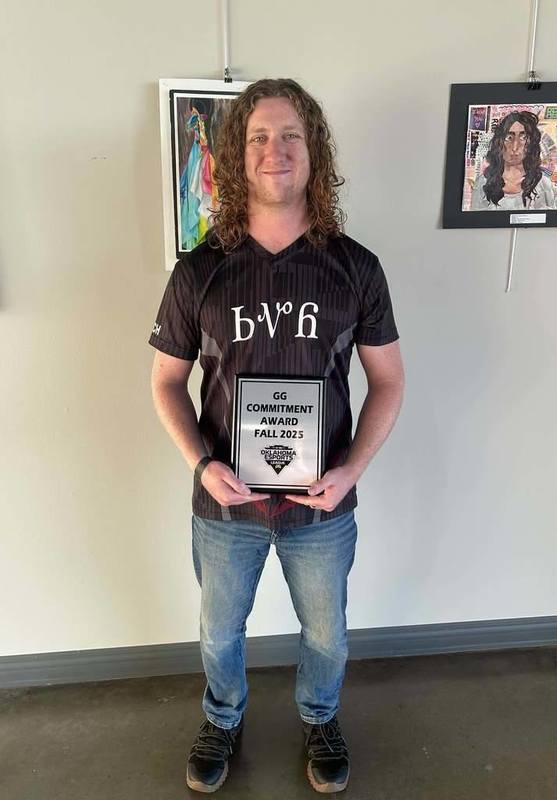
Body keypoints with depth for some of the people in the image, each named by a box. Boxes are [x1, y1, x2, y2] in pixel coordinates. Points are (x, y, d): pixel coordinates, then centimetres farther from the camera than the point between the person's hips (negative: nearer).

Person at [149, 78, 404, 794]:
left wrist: (351, 468, -14)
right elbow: (167, 379, -1)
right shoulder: (199, 271, -9)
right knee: (220, 631, 24)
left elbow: (388, 380, -2)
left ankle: (320, 718, 57)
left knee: (325, 632, 24)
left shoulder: (355, 268, -8)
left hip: (323, 504, 1)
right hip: (225, 503, 0)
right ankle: (222, 720, 57)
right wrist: (202, 464, -16)